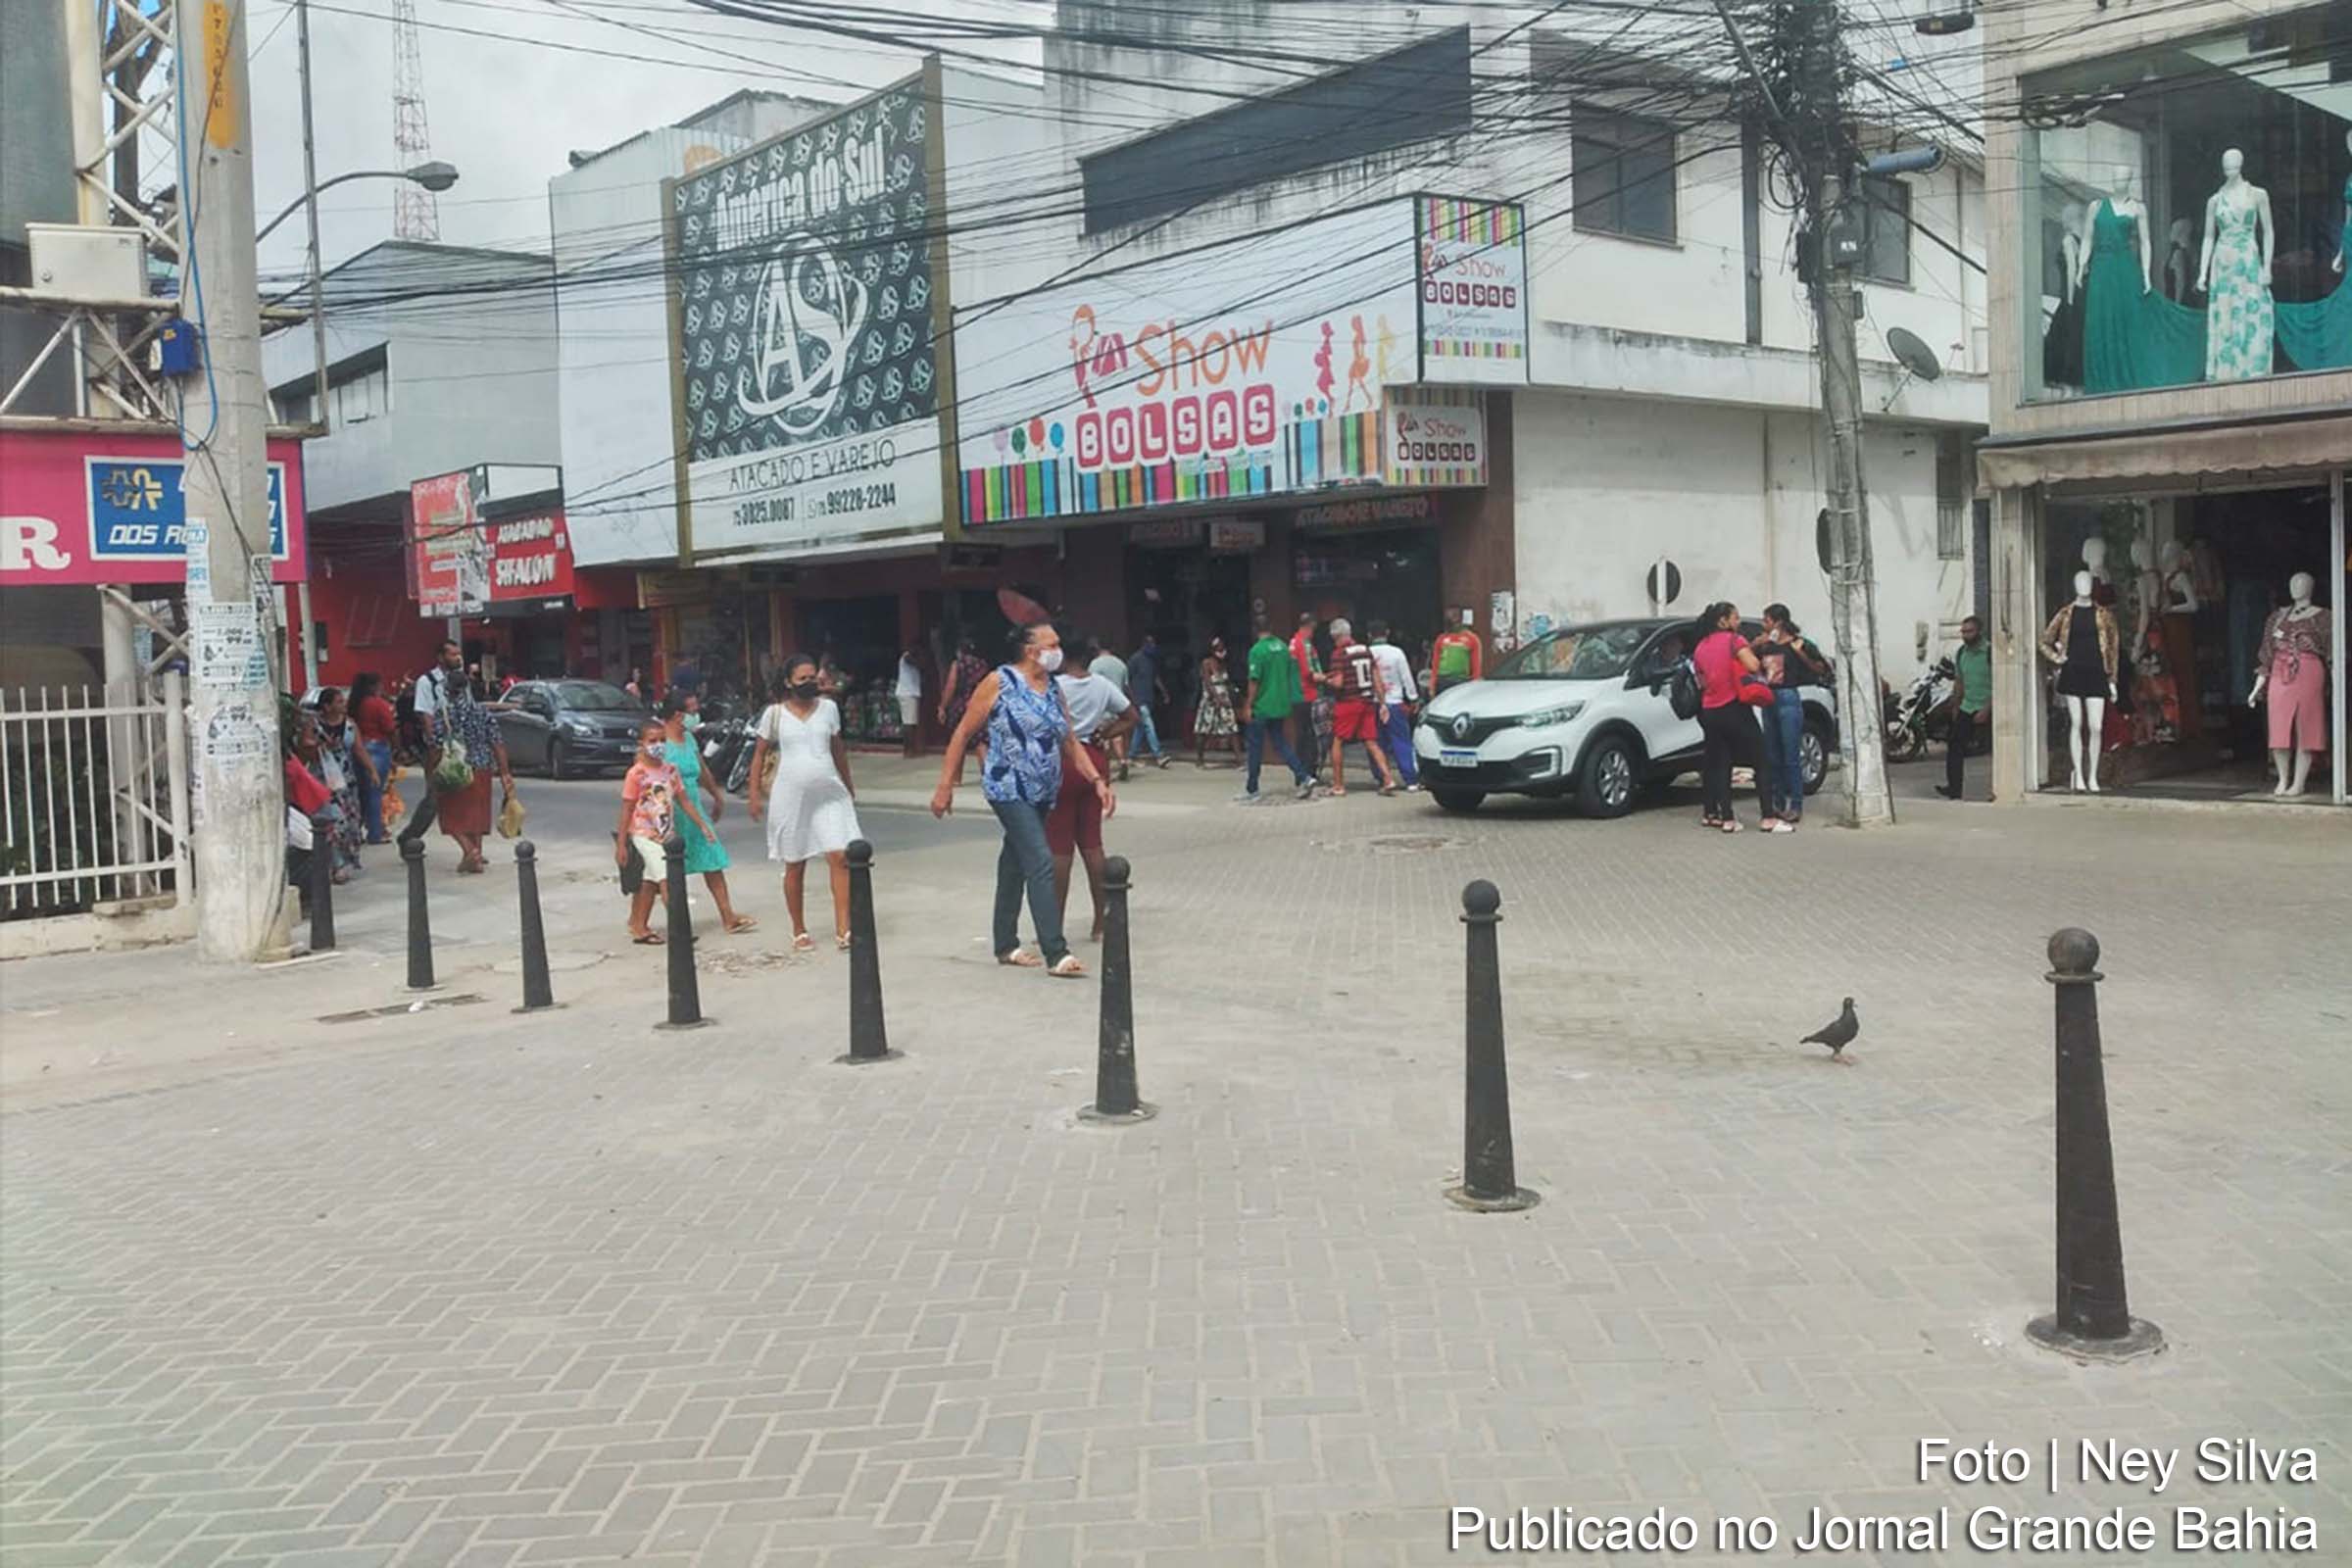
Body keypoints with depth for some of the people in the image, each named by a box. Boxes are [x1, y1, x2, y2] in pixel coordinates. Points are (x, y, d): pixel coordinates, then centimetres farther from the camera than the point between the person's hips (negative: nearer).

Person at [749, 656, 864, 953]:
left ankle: (842, 929, -9)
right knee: (795, 866, 8)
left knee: (840, 857, -11)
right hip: (790, 797, -2)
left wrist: (849, 787, 21)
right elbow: (760, 754, 4)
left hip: (829, 795, 2)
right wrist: (755, 794, -1)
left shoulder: (828, 708, 5)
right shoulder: (775, 714, -2)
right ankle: (799, 932, 21)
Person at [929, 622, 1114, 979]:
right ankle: (1056, 955, -17)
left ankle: (1005, 945, 27)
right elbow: (963, 734, -6)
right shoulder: (1000, 682, -9)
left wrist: (1097, 781, 2)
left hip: (1043, 793, 7)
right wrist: (945, 786, -8)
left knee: (1015, 864, 16)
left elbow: (1070, 743, 14)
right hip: (1009, 789, -7)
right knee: (1041, 864, -15)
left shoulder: (1054, 689, 10)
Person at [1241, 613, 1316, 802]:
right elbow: (1291, 675, 13)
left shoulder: (1257, 650, -14)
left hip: (1261, 707, -6)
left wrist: (1248, 706, -9)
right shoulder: (1283, 647, 6)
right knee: (1280, 743, 15)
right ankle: (1304, 778, 1)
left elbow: (1254, 681, -16)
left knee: (1254, 748, 3)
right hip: (1281, 706, 6)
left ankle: (1251, 790, 9)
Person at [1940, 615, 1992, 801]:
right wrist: (1955, 707, 19)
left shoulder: (1991, 652, -11)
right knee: (1954, 747, -2)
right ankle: (1954, 788, 0)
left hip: (1986, 709, -6)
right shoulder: (1960, 653, 10)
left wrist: (1986, 710, -19)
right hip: (1966, 708, 6)